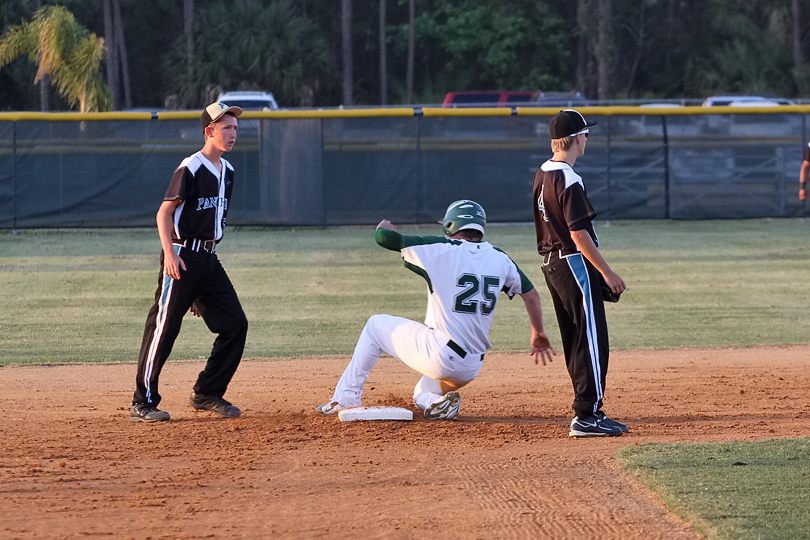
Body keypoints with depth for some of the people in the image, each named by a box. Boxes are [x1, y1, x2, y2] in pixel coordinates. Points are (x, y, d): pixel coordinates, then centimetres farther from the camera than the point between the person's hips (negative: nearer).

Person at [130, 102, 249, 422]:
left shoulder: (227, 171, 13)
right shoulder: (191, 168, -12)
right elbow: (164, 212, -15)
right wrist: (170, 254, -26)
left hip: (208, 259, 8)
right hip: (182, 258, -8)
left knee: (235, 324, 4)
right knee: (164, 327, -7)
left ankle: (207, 394, 14)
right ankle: (143, 403, -3)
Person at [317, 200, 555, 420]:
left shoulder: (441, 249, -8)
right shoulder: (499, 258, 6)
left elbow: (383, 237, -8)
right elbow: (531, 293, 14)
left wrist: (385, 228, 17)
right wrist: (538, 335, 28)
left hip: (438, 357, -5)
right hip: (471, 369, 5)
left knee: (376, 326, 20)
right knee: (423, 395, 33)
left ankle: (345, 399, 16)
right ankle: (438, 402, -3)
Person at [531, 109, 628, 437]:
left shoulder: (542, 175, 11)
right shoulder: (568, 180, -18)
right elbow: (579, 233, -21)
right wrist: (607, 273, -17)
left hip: (551, 263, 10)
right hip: (575, 263, -10)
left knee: (575, 342, 15)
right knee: (592, 339, -9)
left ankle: (588, 410, 20)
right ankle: (587, 416, -13)